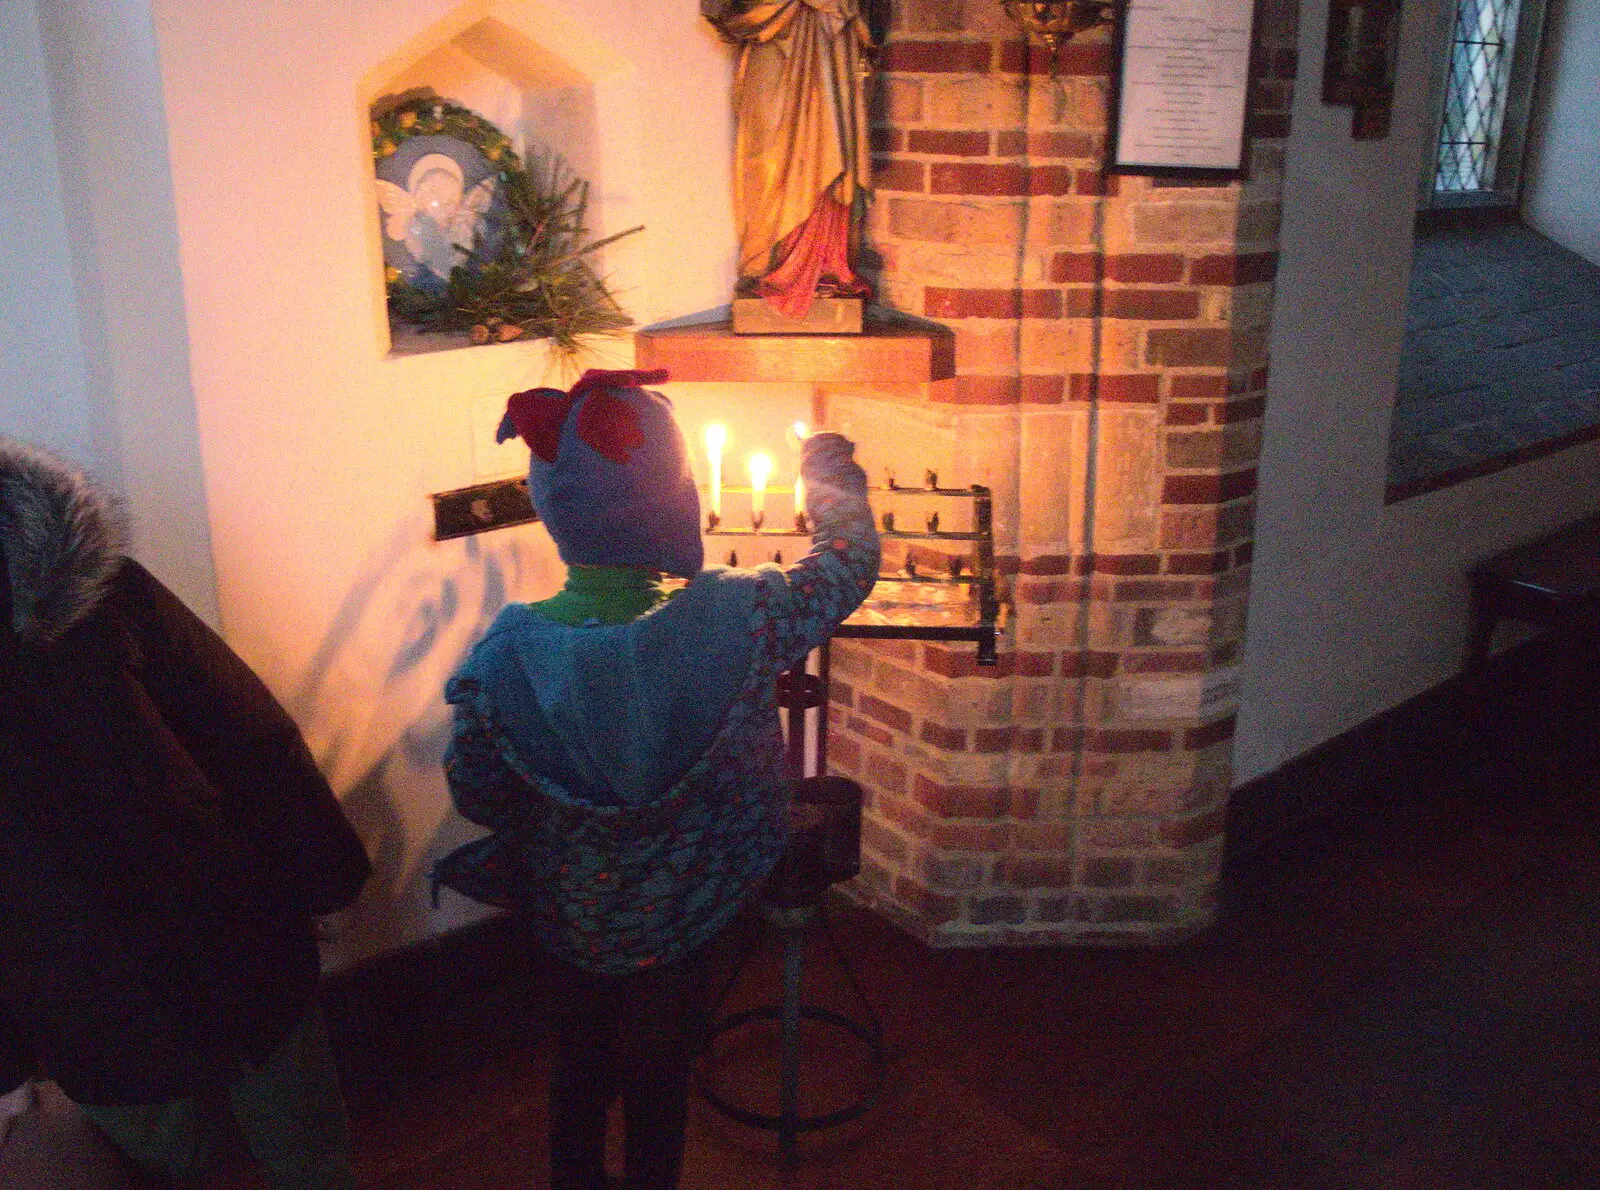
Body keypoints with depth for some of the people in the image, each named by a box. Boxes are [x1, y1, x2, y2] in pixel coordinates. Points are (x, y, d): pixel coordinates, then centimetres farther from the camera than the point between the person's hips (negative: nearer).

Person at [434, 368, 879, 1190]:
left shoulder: (506, 654, -26)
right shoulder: (733, 623, -31)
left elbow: (475, 793, -11)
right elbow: (851, 560, -12)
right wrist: (829, 474, 7)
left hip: (564, 914, 2)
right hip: (677, 925, -1)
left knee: (580, 1067, 29)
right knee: (656, 1088, 24)